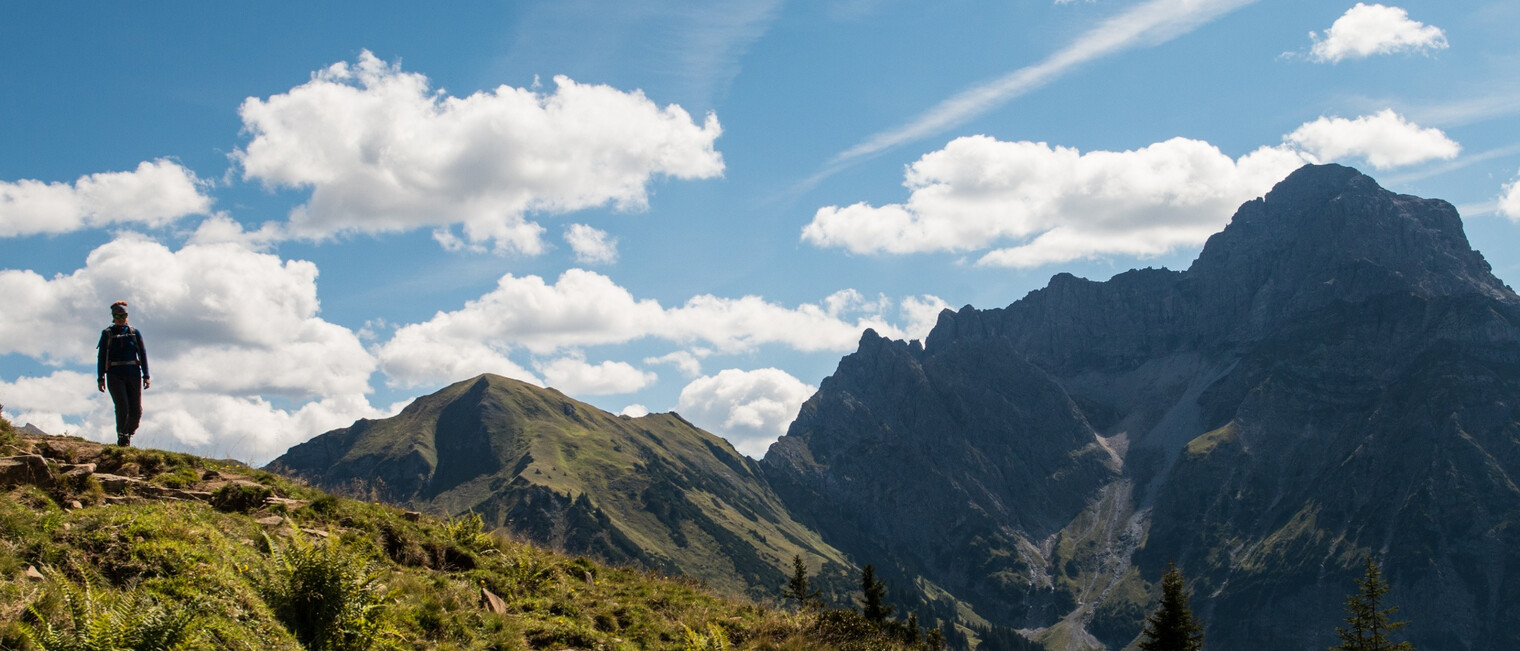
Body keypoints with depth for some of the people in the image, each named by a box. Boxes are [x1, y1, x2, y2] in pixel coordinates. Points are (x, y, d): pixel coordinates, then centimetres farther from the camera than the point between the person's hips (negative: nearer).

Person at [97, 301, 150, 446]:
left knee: (136, 410, -3)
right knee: (122, 407, -17)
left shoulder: (134, 333, 10)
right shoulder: (107, 334, 8)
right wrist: (100, 378, 0)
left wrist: (146, 376, 0)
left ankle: (129, 433, 21)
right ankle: (122, 436, -2)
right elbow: (101, 357, 7)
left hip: (133, 375, 1)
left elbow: (143, 354, 8)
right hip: (115, 376, -1)